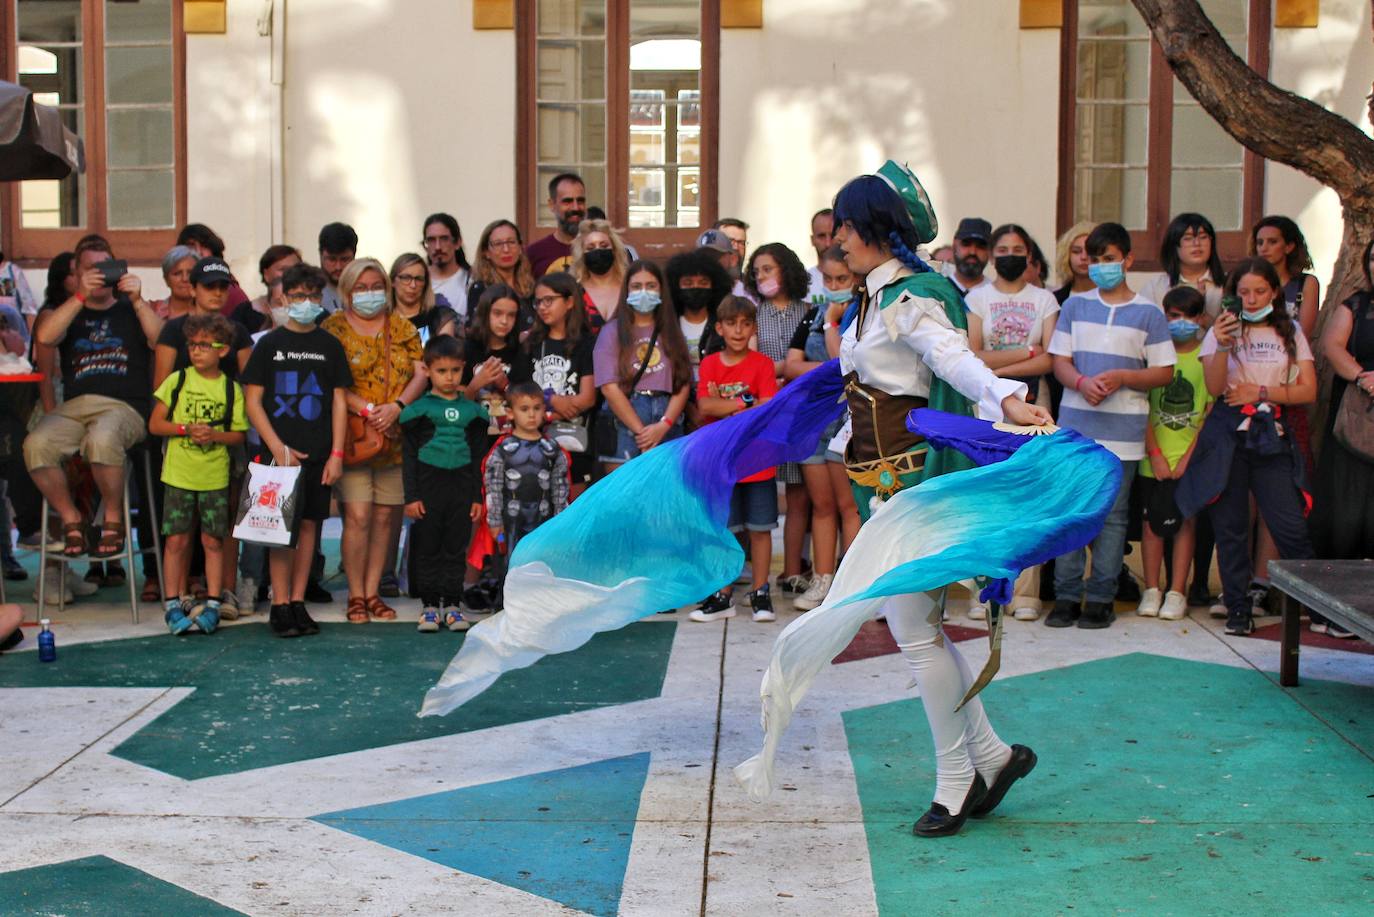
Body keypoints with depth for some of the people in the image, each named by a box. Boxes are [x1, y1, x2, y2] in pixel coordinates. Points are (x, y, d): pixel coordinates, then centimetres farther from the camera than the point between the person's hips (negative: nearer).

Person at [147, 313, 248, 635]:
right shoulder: (177, 380, 2)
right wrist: (187, 429, -14)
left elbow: (239, 436, 3)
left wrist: (215, 435, -16)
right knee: (176, 539, 1)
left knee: (212, 540, 3)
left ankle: (212, 604, 12)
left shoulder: (231, 388, 2)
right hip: (178, 475, 0)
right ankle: (174, 603, 10)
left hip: (215, 477, 0)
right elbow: (155, 424, 1)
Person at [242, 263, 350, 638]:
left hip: (319, 453, 2)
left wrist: (336, 453, 0)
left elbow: (339, 401, 8)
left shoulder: (330, 346, 8)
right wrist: (278, 448, -9)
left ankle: (298, 602, 14)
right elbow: (252, 401, 0)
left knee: (309, 524, 6)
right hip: (280, 452, -2)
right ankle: (280, 606, 2)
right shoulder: (269, 344, 2)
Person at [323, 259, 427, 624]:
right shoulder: (334, 328, 3)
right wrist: (368, 410, -16)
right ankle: (356, 595, 0)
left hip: (396, 438, 4)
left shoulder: (403, 328, 14)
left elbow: (421, 374, 5)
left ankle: (373, 591, 15)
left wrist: (396, 407, -12)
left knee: (386, 515, 4)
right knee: (358, 515, -10)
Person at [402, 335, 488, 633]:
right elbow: (409, 456, -1)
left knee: (455, 550, 7)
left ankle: (452, 605, 15)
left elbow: (479, 457, 11)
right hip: (428, 488, -2)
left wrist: (477, 497, 7)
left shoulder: (471, 411, 8)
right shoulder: (419, 409, 0)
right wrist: (411, 496, -6)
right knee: (428, 550, 4)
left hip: (461, 489, 2)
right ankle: (429, 606, 12)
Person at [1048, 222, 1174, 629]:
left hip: (1122, 428, -2)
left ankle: (1101, 597, 8)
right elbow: (1060, 360, 7)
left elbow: (1164, 371, 4)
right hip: (1074, 423, 2)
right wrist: (1082, 382, -14)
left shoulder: (1148, 313, 5)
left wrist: (1121, 377, -12)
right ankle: (1067, 595, 7)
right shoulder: (1075, 305, 12)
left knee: (1112, 515, 2)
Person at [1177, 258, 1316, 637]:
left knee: (1291, 527, -6)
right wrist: (1223, 346, -24)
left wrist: (1261, 391, -7)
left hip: (1273, 437, 0)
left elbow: (1308, 391, 4)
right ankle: (1239, 608, 11)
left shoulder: (1290, 332, 10)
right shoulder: (1222, 331, 5)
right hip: (1228, 436, 0)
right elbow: (1215, 387, -10)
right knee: (1230, 526, 2)